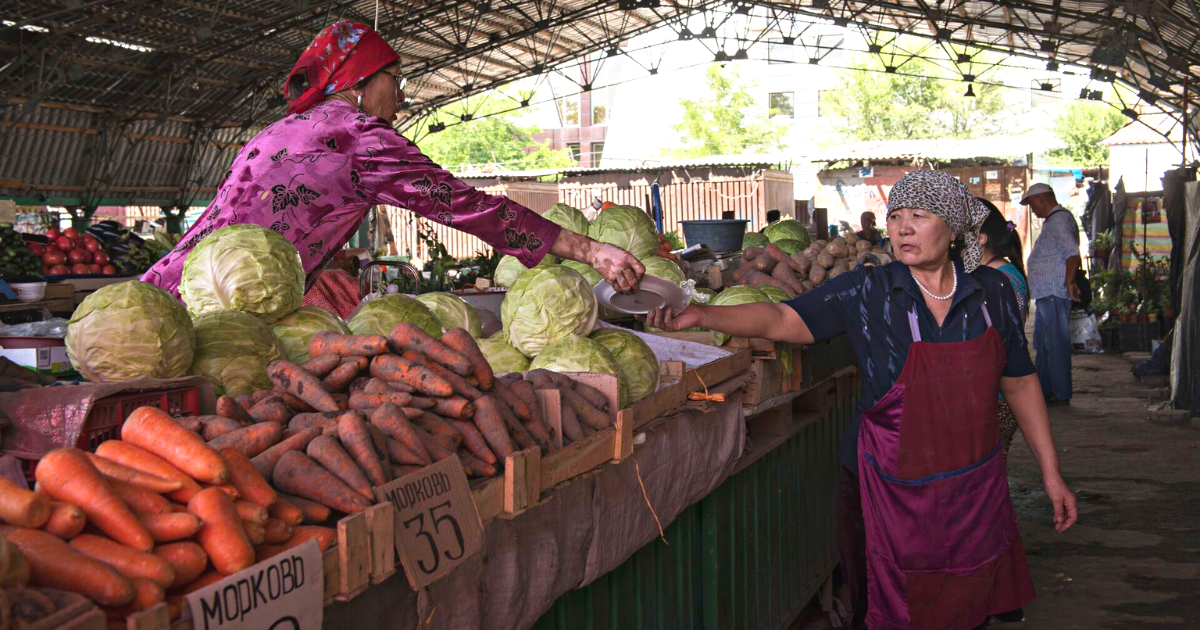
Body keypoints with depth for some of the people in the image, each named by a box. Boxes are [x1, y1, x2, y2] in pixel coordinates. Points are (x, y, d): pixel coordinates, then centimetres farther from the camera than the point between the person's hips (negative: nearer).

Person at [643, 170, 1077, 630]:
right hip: (893, 496, -2)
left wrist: (1051, 473, 9)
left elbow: (1020, 384, 7)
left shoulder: (991, 291, -1)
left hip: (976, 493, 3)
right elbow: (782, 320, -16)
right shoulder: (867, 293, -9)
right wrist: (700, 315, -31)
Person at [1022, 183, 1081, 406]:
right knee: (1043, 343, 17)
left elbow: (1072, 253, -25)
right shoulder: (1054, 220, 20)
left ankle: (1061, 394, -3)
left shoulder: (1059, 220, -14)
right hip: (1046, 294, 11)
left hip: (1054, 293, -11)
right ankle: (1045, 389, 25)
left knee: (1055, 343, -7)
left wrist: (1068, 281, -30)